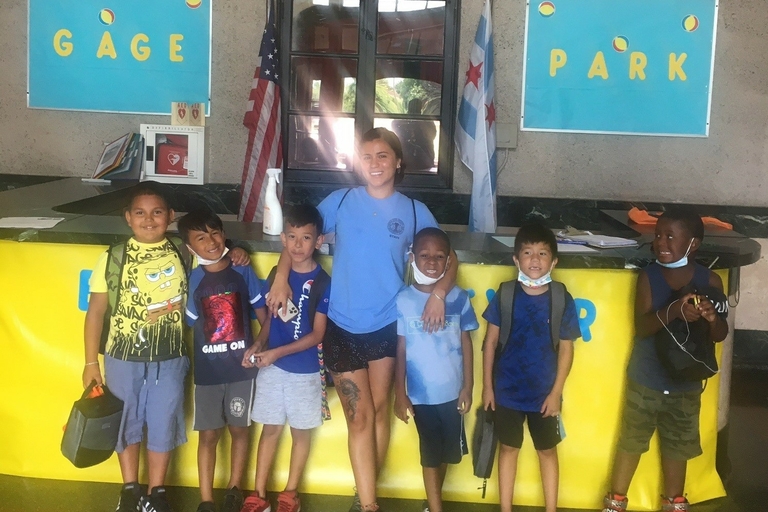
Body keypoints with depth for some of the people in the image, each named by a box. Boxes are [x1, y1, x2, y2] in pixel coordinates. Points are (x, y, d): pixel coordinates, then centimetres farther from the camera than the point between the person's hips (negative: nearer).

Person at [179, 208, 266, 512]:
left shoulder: (243, 272, -5)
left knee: (238, 429, 14)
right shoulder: (192, 280, -6)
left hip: (241, 367, 0)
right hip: (207, 371, 0)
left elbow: (264, 314, 0)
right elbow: (189, 324, 0)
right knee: (208, 435, 7)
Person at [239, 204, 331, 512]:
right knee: (270, 428, 11)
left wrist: (277, 352, -20)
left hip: (306, 370, -3)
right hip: (272, 367, 3)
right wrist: (258, 344, -9)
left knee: (301, 431, 11)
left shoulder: (323, 282, -13)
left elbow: (317, 334, -13)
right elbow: (270, 318, 10)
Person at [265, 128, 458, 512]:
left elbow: (448, 259, 5)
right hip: (342, 326, -1)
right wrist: (281, 277, -11)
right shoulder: (341, 201, 0)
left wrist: (438, 293, -13)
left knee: (379, 410, 12)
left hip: (387, 325, 1)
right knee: (359, 417, 1)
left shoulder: (414, 211, 0)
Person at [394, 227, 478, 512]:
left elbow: (466, 343, 2)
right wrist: (399, 393, -3)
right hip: (421, 394, -2)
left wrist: (468, 386, 1)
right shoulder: (403, 300, -8)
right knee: (430, 454, 9)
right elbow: (400, 349, -4)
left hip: (452, 391, 2)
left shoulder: (459, 298, -5)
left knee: (448, 452, 15)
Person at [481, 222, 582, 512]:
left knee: (547, 451, 15)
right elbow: (490, 341, -1)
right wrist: (487, 385, -2)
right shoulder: (504, 295, -7)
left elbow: (566, 349, -4)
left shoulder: (562, 299, -9)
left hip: (544, 393, 0)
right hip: (507, 390, 1)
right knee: (508, 448, 15)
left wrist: (556, 392, -7)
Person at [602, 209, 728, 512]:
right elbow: (641, 327, -22)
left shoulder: (710, 281, -10)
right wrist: (673, 311, -40)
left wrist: (713, 318, -30)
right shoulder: (648, 277, -12)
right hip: (645, 381, -1)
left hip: (686, 384, 1)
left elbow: (720, 335, -7)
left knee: (678, 445, 17)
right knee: (632, 441, 12)